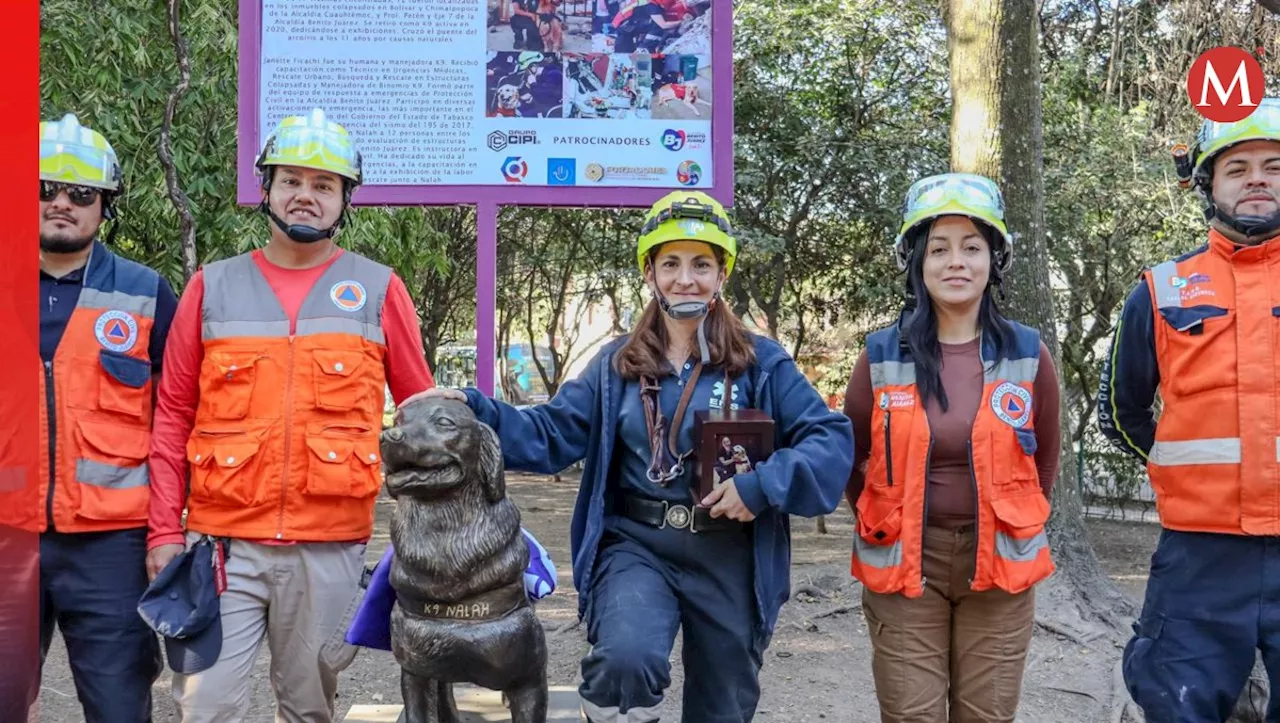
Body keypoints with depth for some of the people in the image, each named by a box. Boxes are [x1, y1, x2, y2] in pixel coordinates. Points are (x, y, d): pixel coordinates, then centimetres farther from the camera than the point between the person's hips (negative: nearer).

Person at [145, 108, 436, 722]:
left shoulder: (378, 290, 4)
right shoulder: (213, 287, 6)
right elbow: (173, 415, 7)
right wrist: (164, 530, 1)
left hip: (330, 549, 0)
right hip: (222, 543, 0)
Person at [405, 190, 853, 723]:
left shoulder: (761, 362, -2)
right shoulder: (617, 364, 5)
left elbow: (832, 438, -7)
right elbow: (550, 435, 3)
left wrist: (762, 486, -21)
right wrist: (473, 410, -11)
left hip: (728, 555, 0)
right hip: (636, 545, 0)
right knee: (625, 659, -30)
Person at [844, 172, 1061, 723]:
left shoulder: (1027, 354, -1)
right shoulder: (882, 355, -3)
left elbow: (1043, 460, 11)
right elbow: (852, 456, 9)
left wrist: (1012, 524, 11)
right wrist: (885, 528, 9)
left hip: (998, 564, 1)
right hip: (903, 561, -1)